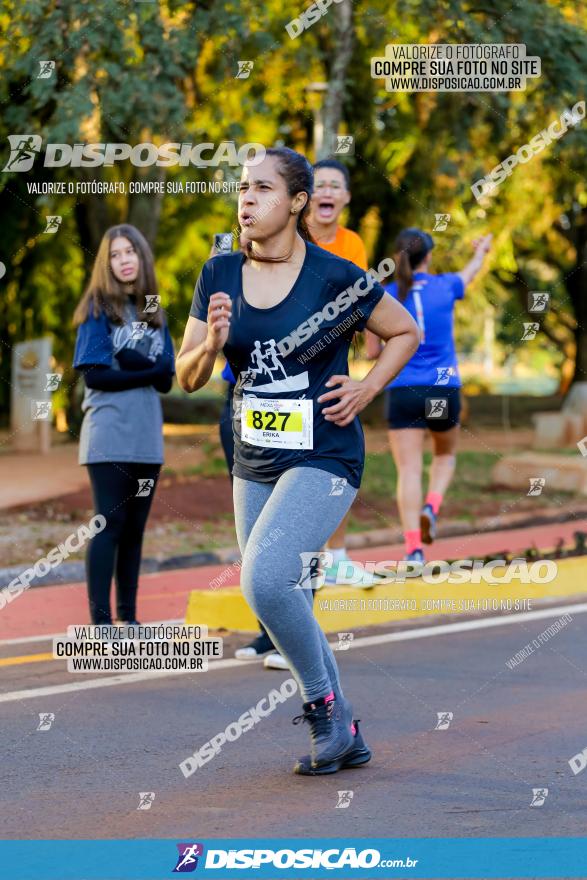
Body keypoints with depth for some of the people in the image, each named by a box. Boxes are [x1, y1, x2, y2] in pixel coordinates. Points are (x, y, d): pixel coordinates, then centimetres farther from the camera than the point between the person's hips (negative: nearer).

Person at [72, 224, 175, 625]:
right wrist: (149, 372, -7)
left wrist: (133, 360, -12)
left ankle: (128, 618, 12)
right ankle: (101, 623, -9)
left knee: (134, 530, 8)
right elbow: (96, 376, -9)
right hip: (110, 437, -5)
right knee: (110, 526, -8)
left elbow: (166, 379, 6)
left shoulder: (154, 312, 14)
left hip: (147, 437, 5)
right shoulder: (98, 309, 0)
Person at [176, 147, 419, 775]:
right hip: (254, 463, 6)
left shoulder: (334, 277, -11)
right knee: (278, 604, 9)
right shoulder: (220, 276, 3)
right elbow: (186, 377, 5)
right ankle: (342, 737, 24)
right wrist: (211, 344, -15)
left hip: (323, 458, -6)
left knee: (264, 579, -24)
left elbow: (406, 332, 4)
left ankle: (325, 705, -4)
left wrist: (367, 387, -8)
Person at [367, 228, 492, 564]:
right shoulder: (445, 286, 1)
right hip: (443, 389, 1)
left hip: (402, 392, -1)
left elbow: (373, 353, 2)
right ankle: (432, 506, -4)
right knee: (445, 455, 24)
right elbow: (471, 271, 26)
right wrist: (482, 250, 47)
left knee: (409, 469, -3)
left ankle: (414, 548, -16)